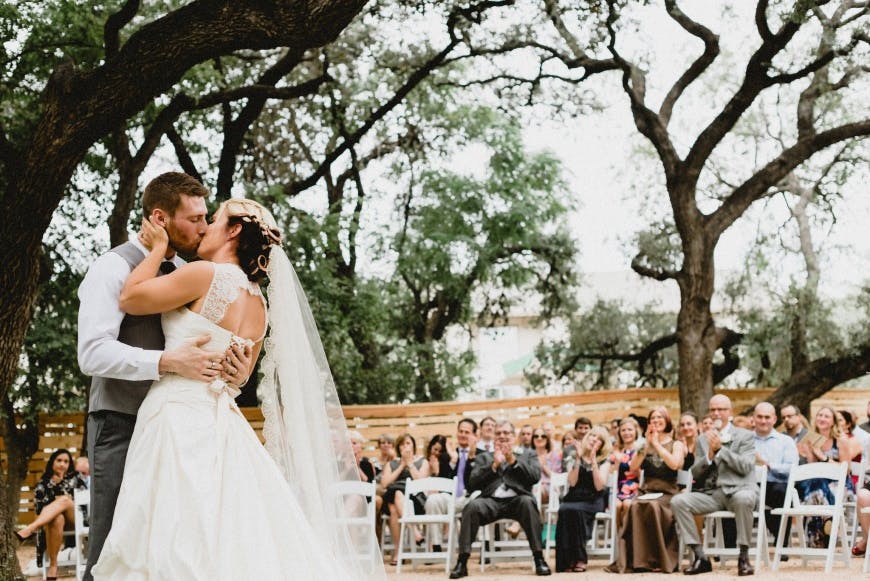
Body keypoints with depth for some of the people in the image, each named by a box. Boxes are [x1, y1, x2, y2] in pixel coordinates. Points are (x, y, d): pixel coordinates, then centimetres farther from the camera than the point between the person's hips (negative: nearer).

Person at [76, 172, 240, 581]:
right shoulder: (114, 268, -8)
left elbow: (206, 343, 20)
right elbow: (93, 353, -18)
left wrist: (235, 365, -4)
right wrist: (168, 362, -29)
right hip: (122, 427, -7)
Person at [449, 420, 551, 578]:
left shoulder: (528, 455, 21)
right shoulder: (483, 457, 22)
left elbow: (535, 476, 1)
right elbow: (473, 483, 6)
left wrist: (513, 461, -7)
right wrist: (494, 465, -4)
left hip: (517, 500, -1)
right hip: (491, 501, 1)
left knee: (527, 502, -36)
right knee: (472, 505, -32)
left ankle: (539, 559, -32)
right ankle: (462, 562, -30)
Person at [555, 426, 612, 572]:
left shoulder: (604, 461, 10)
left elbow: (599, 486, -8)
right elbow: (572, 482, -2)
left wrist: (593, 461, -10)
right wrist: (578, 460, -6)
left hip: (592, 501, -2)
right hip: (573, 498, 2)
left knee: (574, 509, -36)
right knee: (564, 510, -35)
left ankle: (580, 559, -30)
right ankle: (566, 560, -34)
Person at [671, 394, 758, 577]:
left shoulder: (745, 436, 9)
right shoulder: (703, 439, 19)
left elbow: (745, 467, -7)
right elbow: (695, 473, 11)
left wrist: (720, 448, -11)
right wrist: (710, 454, -5)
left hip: (738, 490, -4)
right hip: (711, 493, 4)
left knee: (743, 499, -40)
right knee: (678, 501, -21)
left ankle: (744, 557, -25)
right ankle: (700, 557, -17)